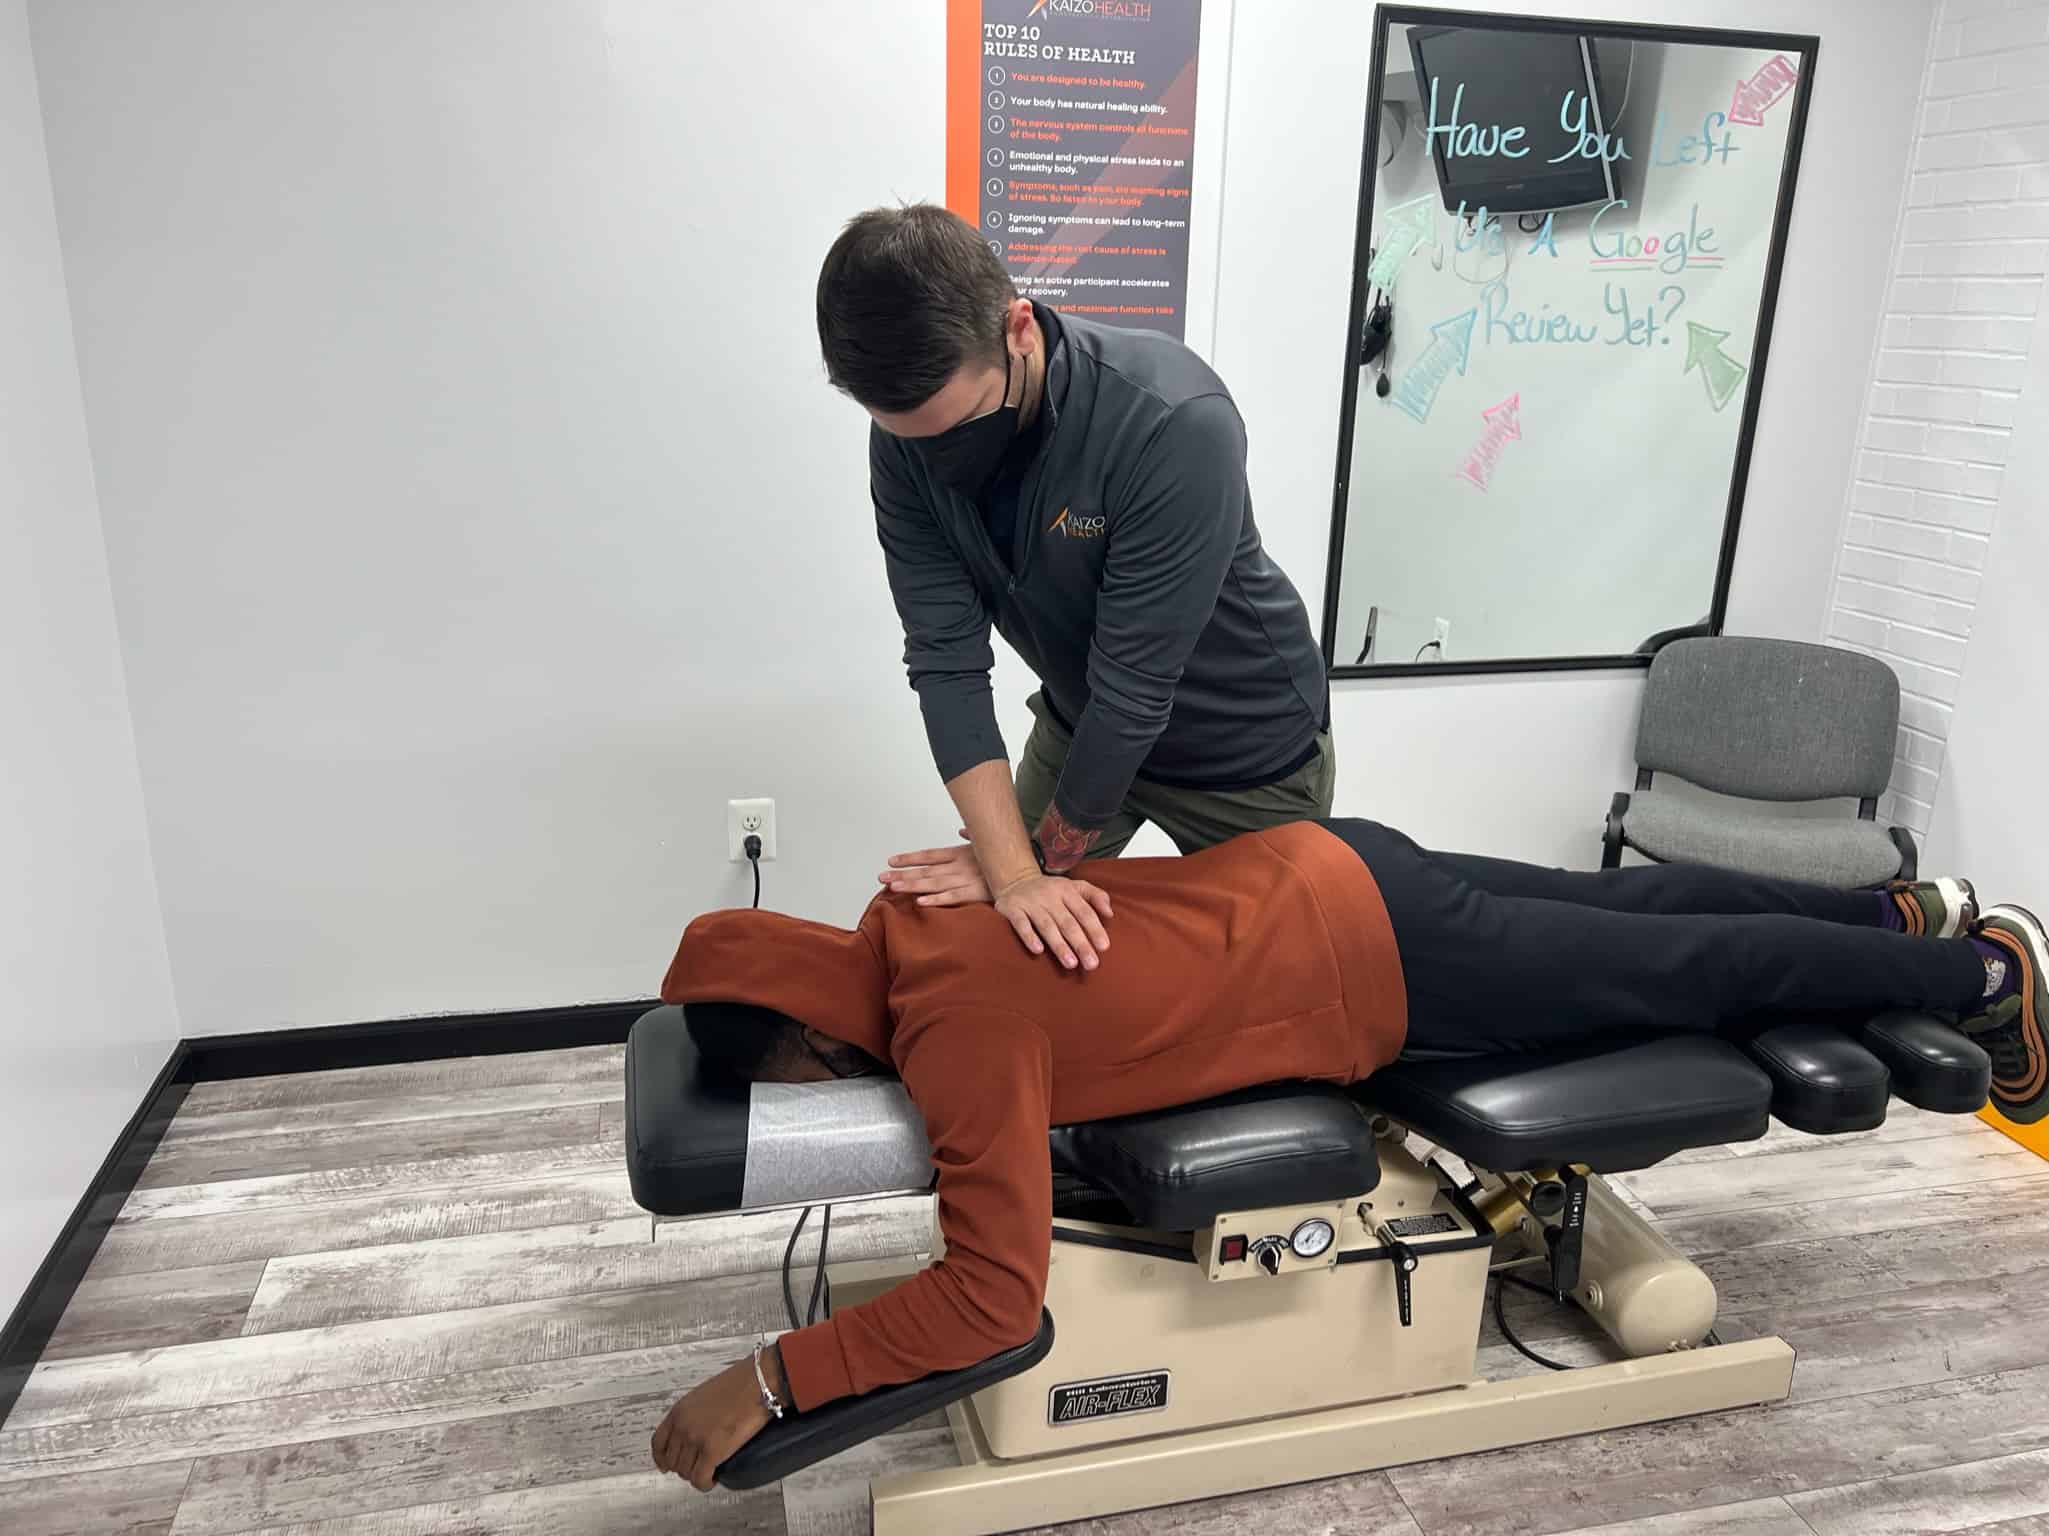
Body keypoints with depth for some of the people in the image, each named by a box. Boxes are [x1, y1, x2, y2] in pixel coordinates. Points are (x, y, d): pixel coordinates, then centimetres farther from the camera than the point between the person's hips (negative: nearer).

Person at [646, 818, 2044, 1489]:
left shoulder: (957, 1025, -27)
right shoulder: (906, 917, -2)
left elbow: (993, 1295, -29)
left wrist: (772, 1380, -24)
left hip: (1381, 965, -7)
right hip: (1334, 871, 7)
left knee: (1701, 972, 13)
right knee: (1633, 908, 24)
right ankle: (1907, 911, 46)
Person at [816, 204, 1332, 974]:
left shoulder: (1176, 423, -36)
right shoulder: (906, 437, -19)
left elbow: (1134, 683, -31)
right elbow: (945, 656, -21)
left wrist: (1044, 858, -19)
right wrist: (1015, 873, -28)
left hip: (1244, 748, -3)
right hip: (1079, 728, 4)